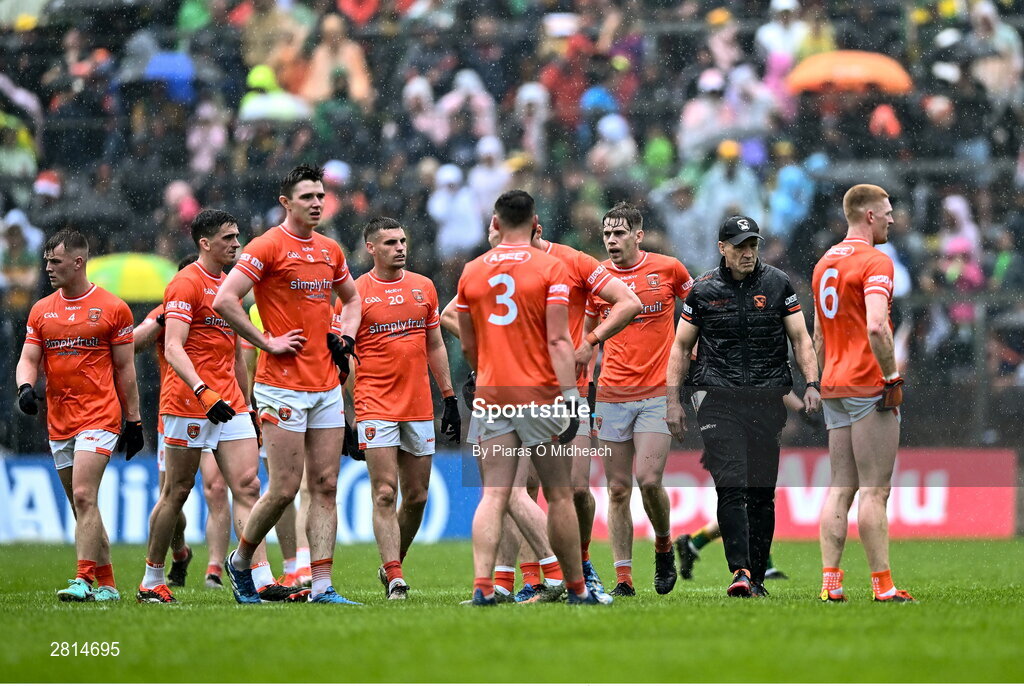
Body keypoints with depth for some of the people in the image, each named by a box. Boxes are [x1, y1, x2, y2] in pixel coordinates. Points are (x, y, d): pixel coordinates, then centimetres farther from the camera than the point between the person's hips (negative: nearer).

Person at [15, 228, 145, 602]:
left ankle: (84, 580, -21)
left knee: (84, 497, -18)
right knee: (82, 505, 9)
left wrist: (133, 420, 3)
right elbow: (28, 359, 10)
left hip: (99, 417, -6)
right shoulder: (41, 310, 11)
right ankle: (107, 585, 16)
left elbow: (125, 369, 3)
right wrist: (25, 387, -13)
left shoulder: (113, 308, -1)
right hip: (58, 422, 6)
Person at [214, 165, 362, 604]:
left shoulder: (330, 250, 14)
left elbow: (351, 297, 32)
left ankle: (321, 586, 1)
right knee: (285, 489, -6)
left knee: (326, 486, 1)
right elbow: (224, 300, -15)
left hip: (326, 384, 7)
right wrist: (267, 342, -14)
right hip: (282, 384, -7)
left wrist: (346, 335, 13)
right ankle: (240, 561, 16)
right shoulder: (269, 247, -8)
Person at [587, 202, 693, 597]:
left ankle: (664, 546, 13)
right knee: (618, 490, 1)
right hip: (612, 396, 2)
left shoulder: (668, 269, -1)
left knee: (649, 481, -15)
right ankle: (623, 579, 4)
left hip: (657, 393, -2)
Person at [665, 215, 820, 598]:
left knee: (762, 492, 2)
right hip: (718, 396, -1)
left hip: (768, 398, 1)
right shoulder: (704, 290, 6)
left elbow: (800, 338, 8)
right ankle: (740, 572, -21)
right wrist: (673, 401, 5)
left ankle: (756, 578, 10)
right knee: (731, 486, -15)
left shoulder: (777, 284, 8)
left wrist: (812, 384, -6)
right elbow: (681, 347, 12)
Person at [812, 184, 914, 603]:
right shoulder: (875, 262, -11)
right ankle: (883, 585, -5)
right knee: (874, 490, -6)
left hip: (835, 388, 8)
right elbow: (876, 328, -24)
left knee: (840, 488, 8)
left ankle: (830, 582, 3)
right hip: (868, 387, -8)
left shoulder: (825, 263, 16)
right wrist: (892, 377, -16)